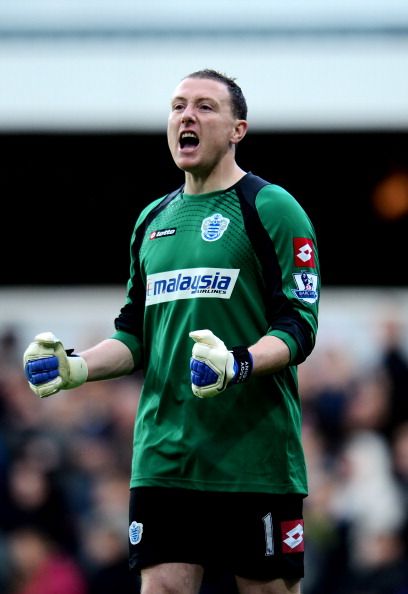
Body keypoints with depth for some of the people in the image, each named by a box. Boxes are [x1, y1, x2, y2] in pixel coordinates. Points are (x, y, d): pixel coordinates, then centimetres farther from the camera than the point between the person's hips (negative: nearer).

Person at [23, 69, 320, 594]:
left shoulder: (270, 208, -2)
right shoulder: (153, 220, 18)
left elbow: (298, 325, -9)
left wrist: (238, 364, -27)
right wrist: (77, 366, 4)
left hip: (255, 461, -5)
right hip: (164, 455, 5)